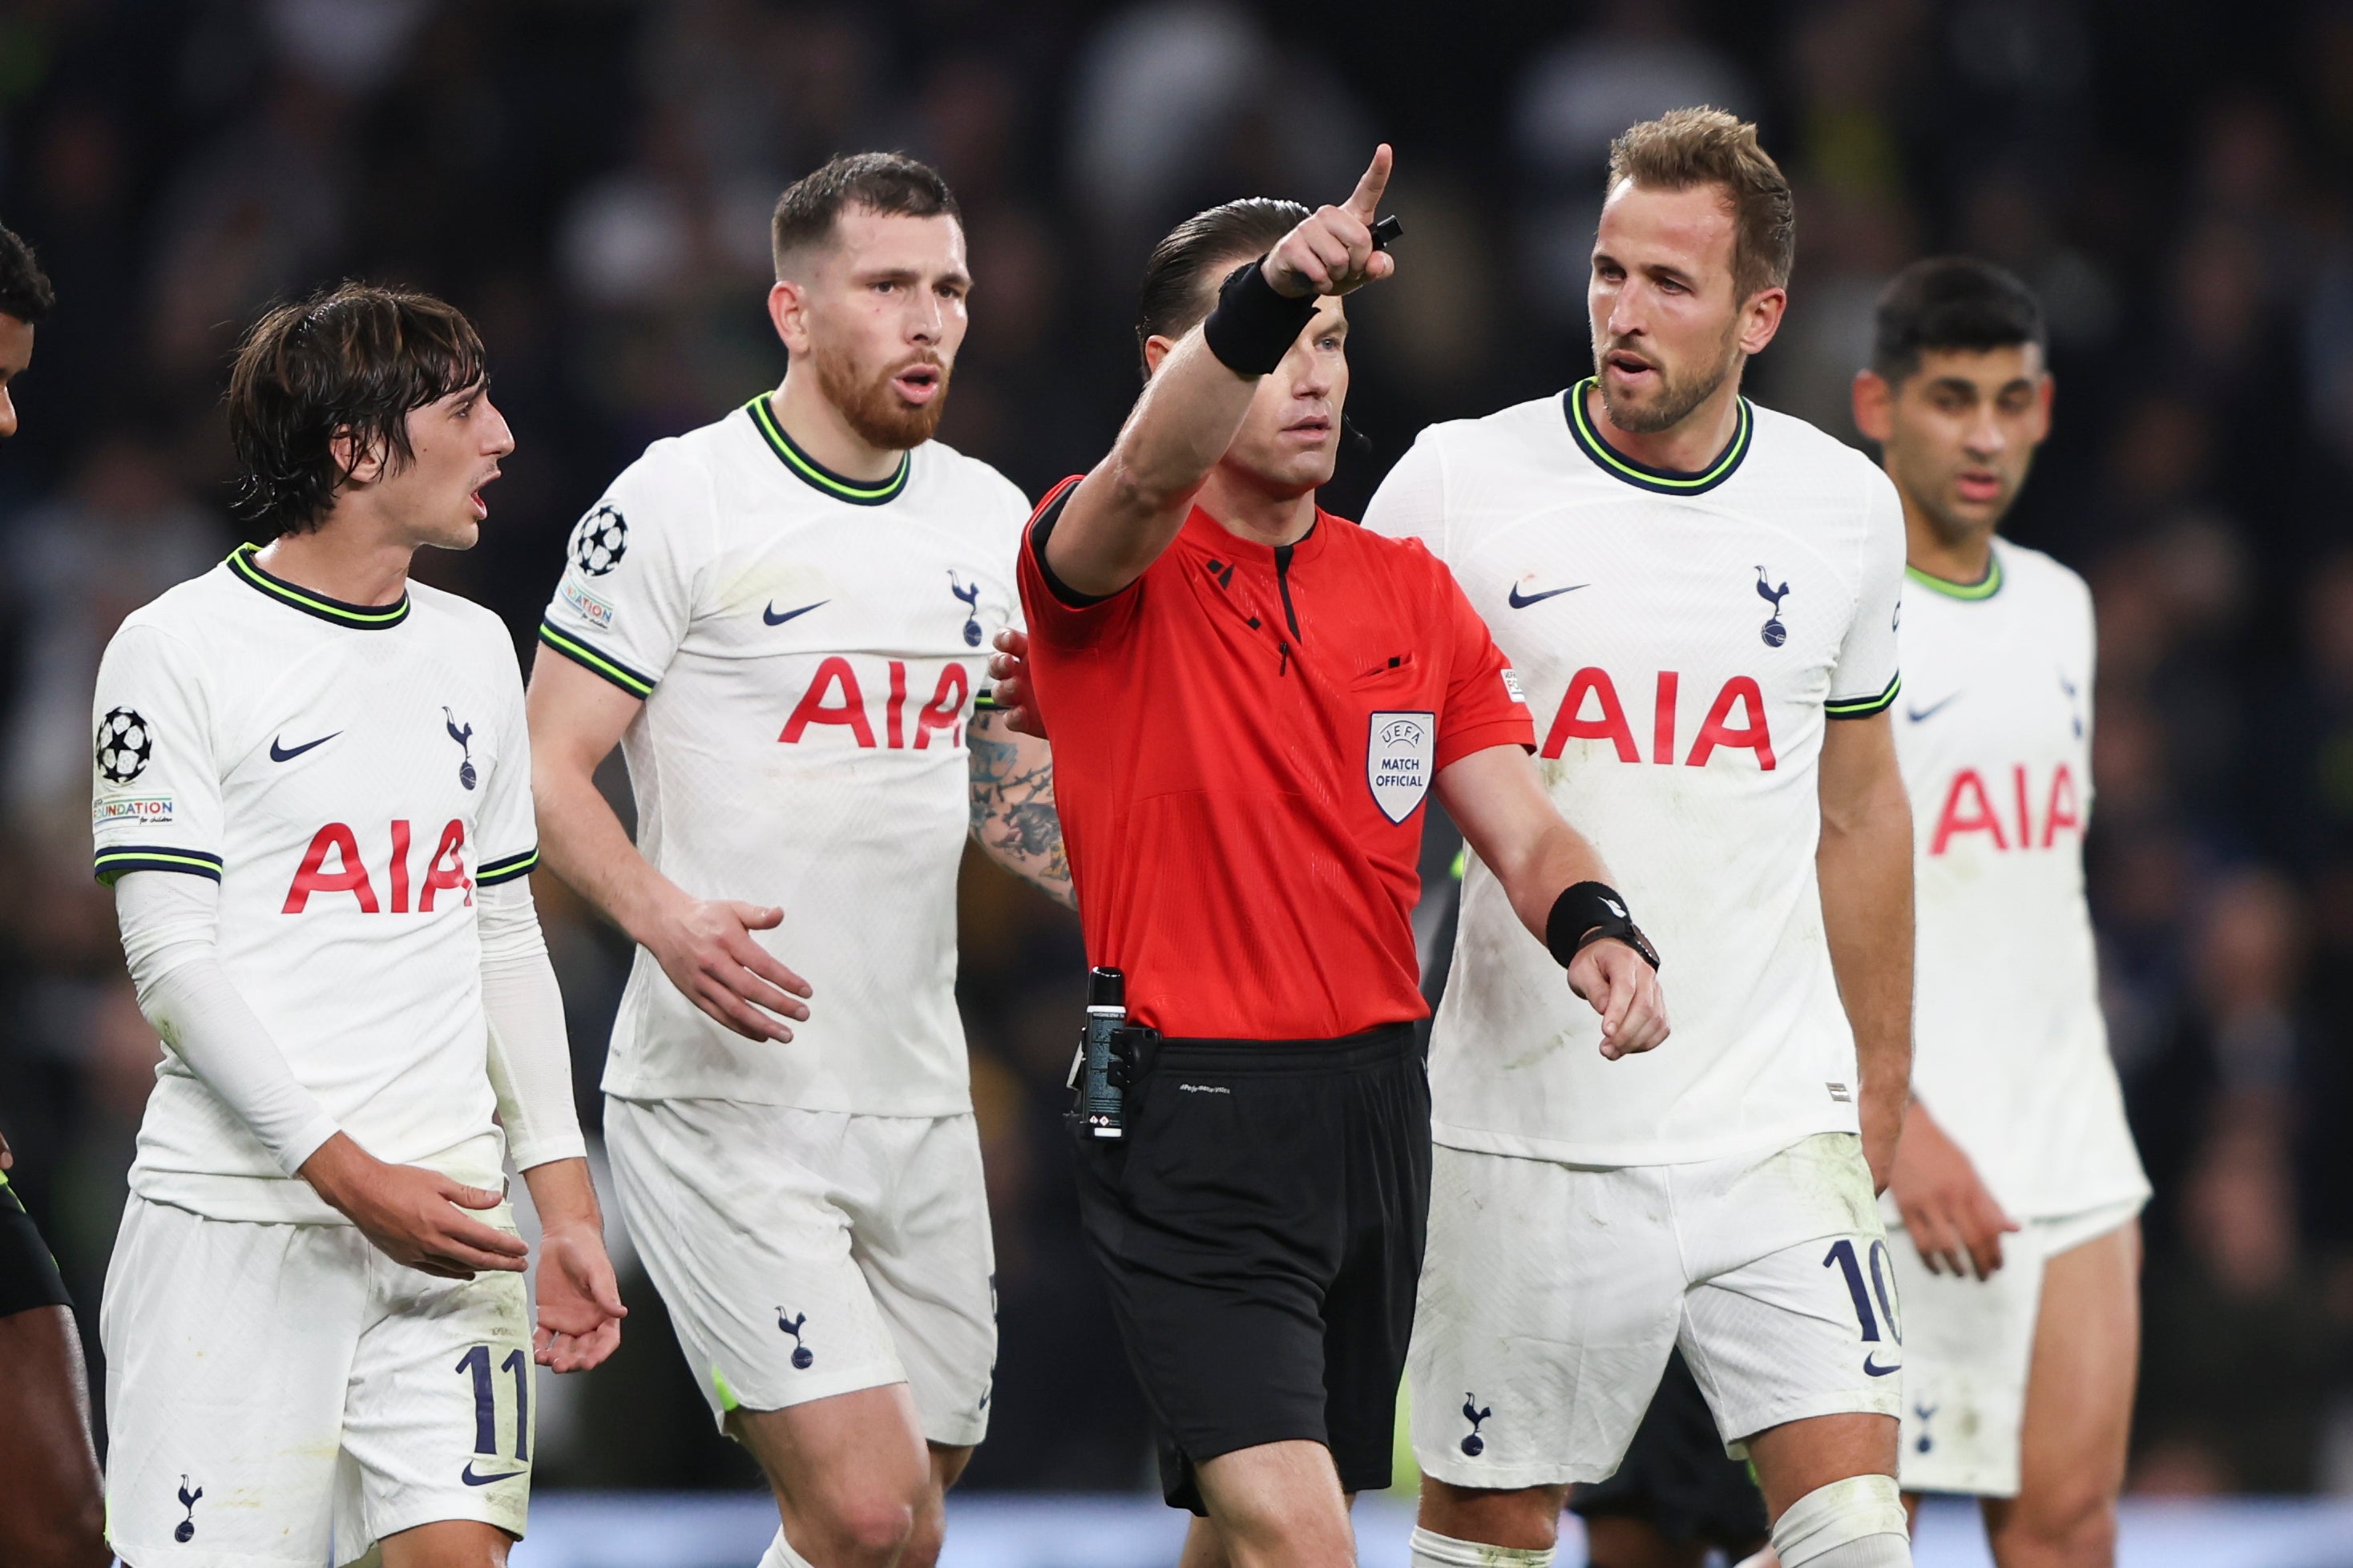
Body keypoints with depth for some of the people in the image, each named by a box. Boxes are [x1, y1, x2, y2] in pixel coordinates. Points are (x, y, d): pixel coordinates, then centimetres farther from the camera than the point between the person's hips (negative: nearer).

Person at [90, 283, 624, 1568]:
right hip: (235, 1220, -5)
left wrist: (565, 1204, 12)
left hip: (450, 1220, 5)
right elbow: (173, 959, -8)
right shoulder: (178, 649, -3)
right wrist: (350, 1173, -16)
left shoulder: (474, 650, 16)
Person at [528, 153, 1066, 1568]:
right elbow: (548, 769, -7)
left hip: (920, 1105, 7)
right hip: (725, 1099, -7)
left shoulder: (990, 515, 13)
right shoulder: (682, 501, -7)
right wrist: (665, 918, -25)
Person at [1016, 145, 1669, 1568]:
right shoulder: (1109, 570, -6)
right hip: (1191, 1116, -6)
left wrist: (1596, 931, -18)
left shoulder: (1415, 593, 11)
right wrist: (1267, 294, -48)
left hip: (1376, 1110, 6)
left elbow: (1523, 829, 6)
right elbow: (1150, 477, -30)